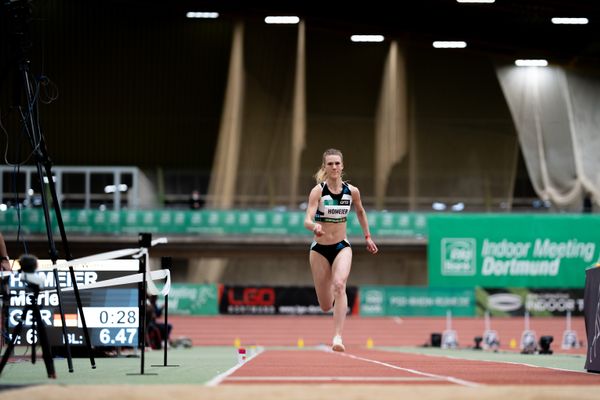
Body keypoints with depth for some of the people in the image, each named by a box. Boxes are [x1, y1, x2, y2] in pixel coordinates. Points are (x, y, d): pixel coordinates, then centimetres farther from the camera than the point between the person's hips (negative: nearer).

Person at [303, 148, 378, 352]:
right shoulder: (318, 191, -13)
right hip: (320, 249, -1)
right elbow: (307, 220, -25)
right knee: (326, 306, 5)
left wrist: (368, 237, 19)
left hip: (342, 247, 1)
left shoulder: (352, 191, -4)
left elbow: (360, 211, 18)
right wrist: (314, 226, -47)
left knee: (339, 285, -29)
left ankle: (337, 337, -32)